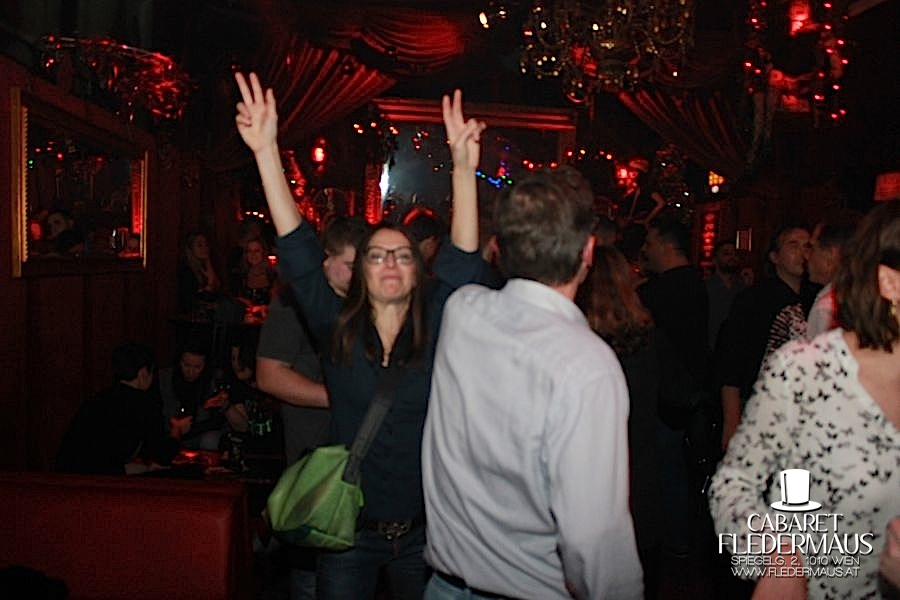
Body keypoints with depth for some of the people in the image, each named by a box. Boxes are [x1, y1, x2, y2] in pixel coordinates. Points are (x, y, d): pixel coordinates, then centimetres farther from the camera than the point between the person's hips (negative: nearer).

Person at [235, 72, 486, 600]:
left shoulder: (437, 327, -4)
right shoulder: (337, 328, -3)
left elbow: (463, 259, -16)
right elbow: (298, 249, -10)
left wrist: (464, 166, -29)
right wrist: (266, 151, -18)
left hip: (423, 531, 0)